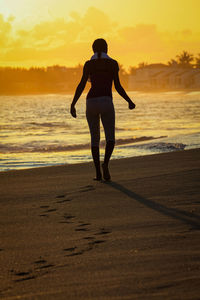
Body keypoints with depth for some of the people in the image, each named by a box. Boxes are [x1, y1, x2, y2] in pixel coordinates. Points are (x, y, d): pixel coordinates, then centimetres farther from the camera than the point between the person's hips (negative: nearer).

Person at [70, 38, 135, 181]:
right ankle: (105, 163, -26)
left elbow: (82, 85, -3)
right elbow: (118, 86, 1)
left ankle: (98, 172, 5)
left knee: (95, 138, 12)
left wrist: (73, 104, -1)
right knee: (110, 138, 2)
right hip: (106, 102, -2)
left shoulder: (89, 64, 6)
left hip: (91, 102, 2)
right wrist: (129, 101, 11)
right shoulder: (113, 63, 5)